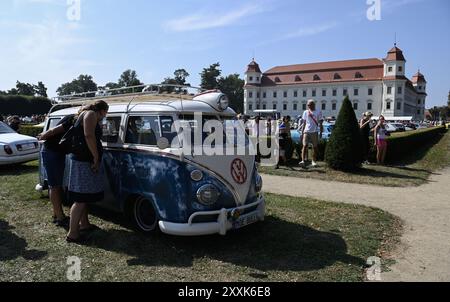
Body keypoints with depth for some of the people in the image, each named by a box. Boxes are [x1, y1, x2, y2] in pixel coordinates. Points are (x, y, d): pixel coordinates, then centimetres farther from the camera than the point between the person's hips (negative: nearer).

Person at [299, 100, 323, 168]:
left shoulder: (318, 112, 4)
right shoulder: (305, 112, 12)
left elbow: (320, 123, 5)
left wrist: (321, 131, -2)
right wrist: (302, 132, 9)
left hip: (314, 132, -1)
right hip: (306, 131, 1)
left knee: (315, 147, 4)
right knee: (305, 146, -9)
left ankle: (314, 161, 13)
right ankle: (303, 160, -13)